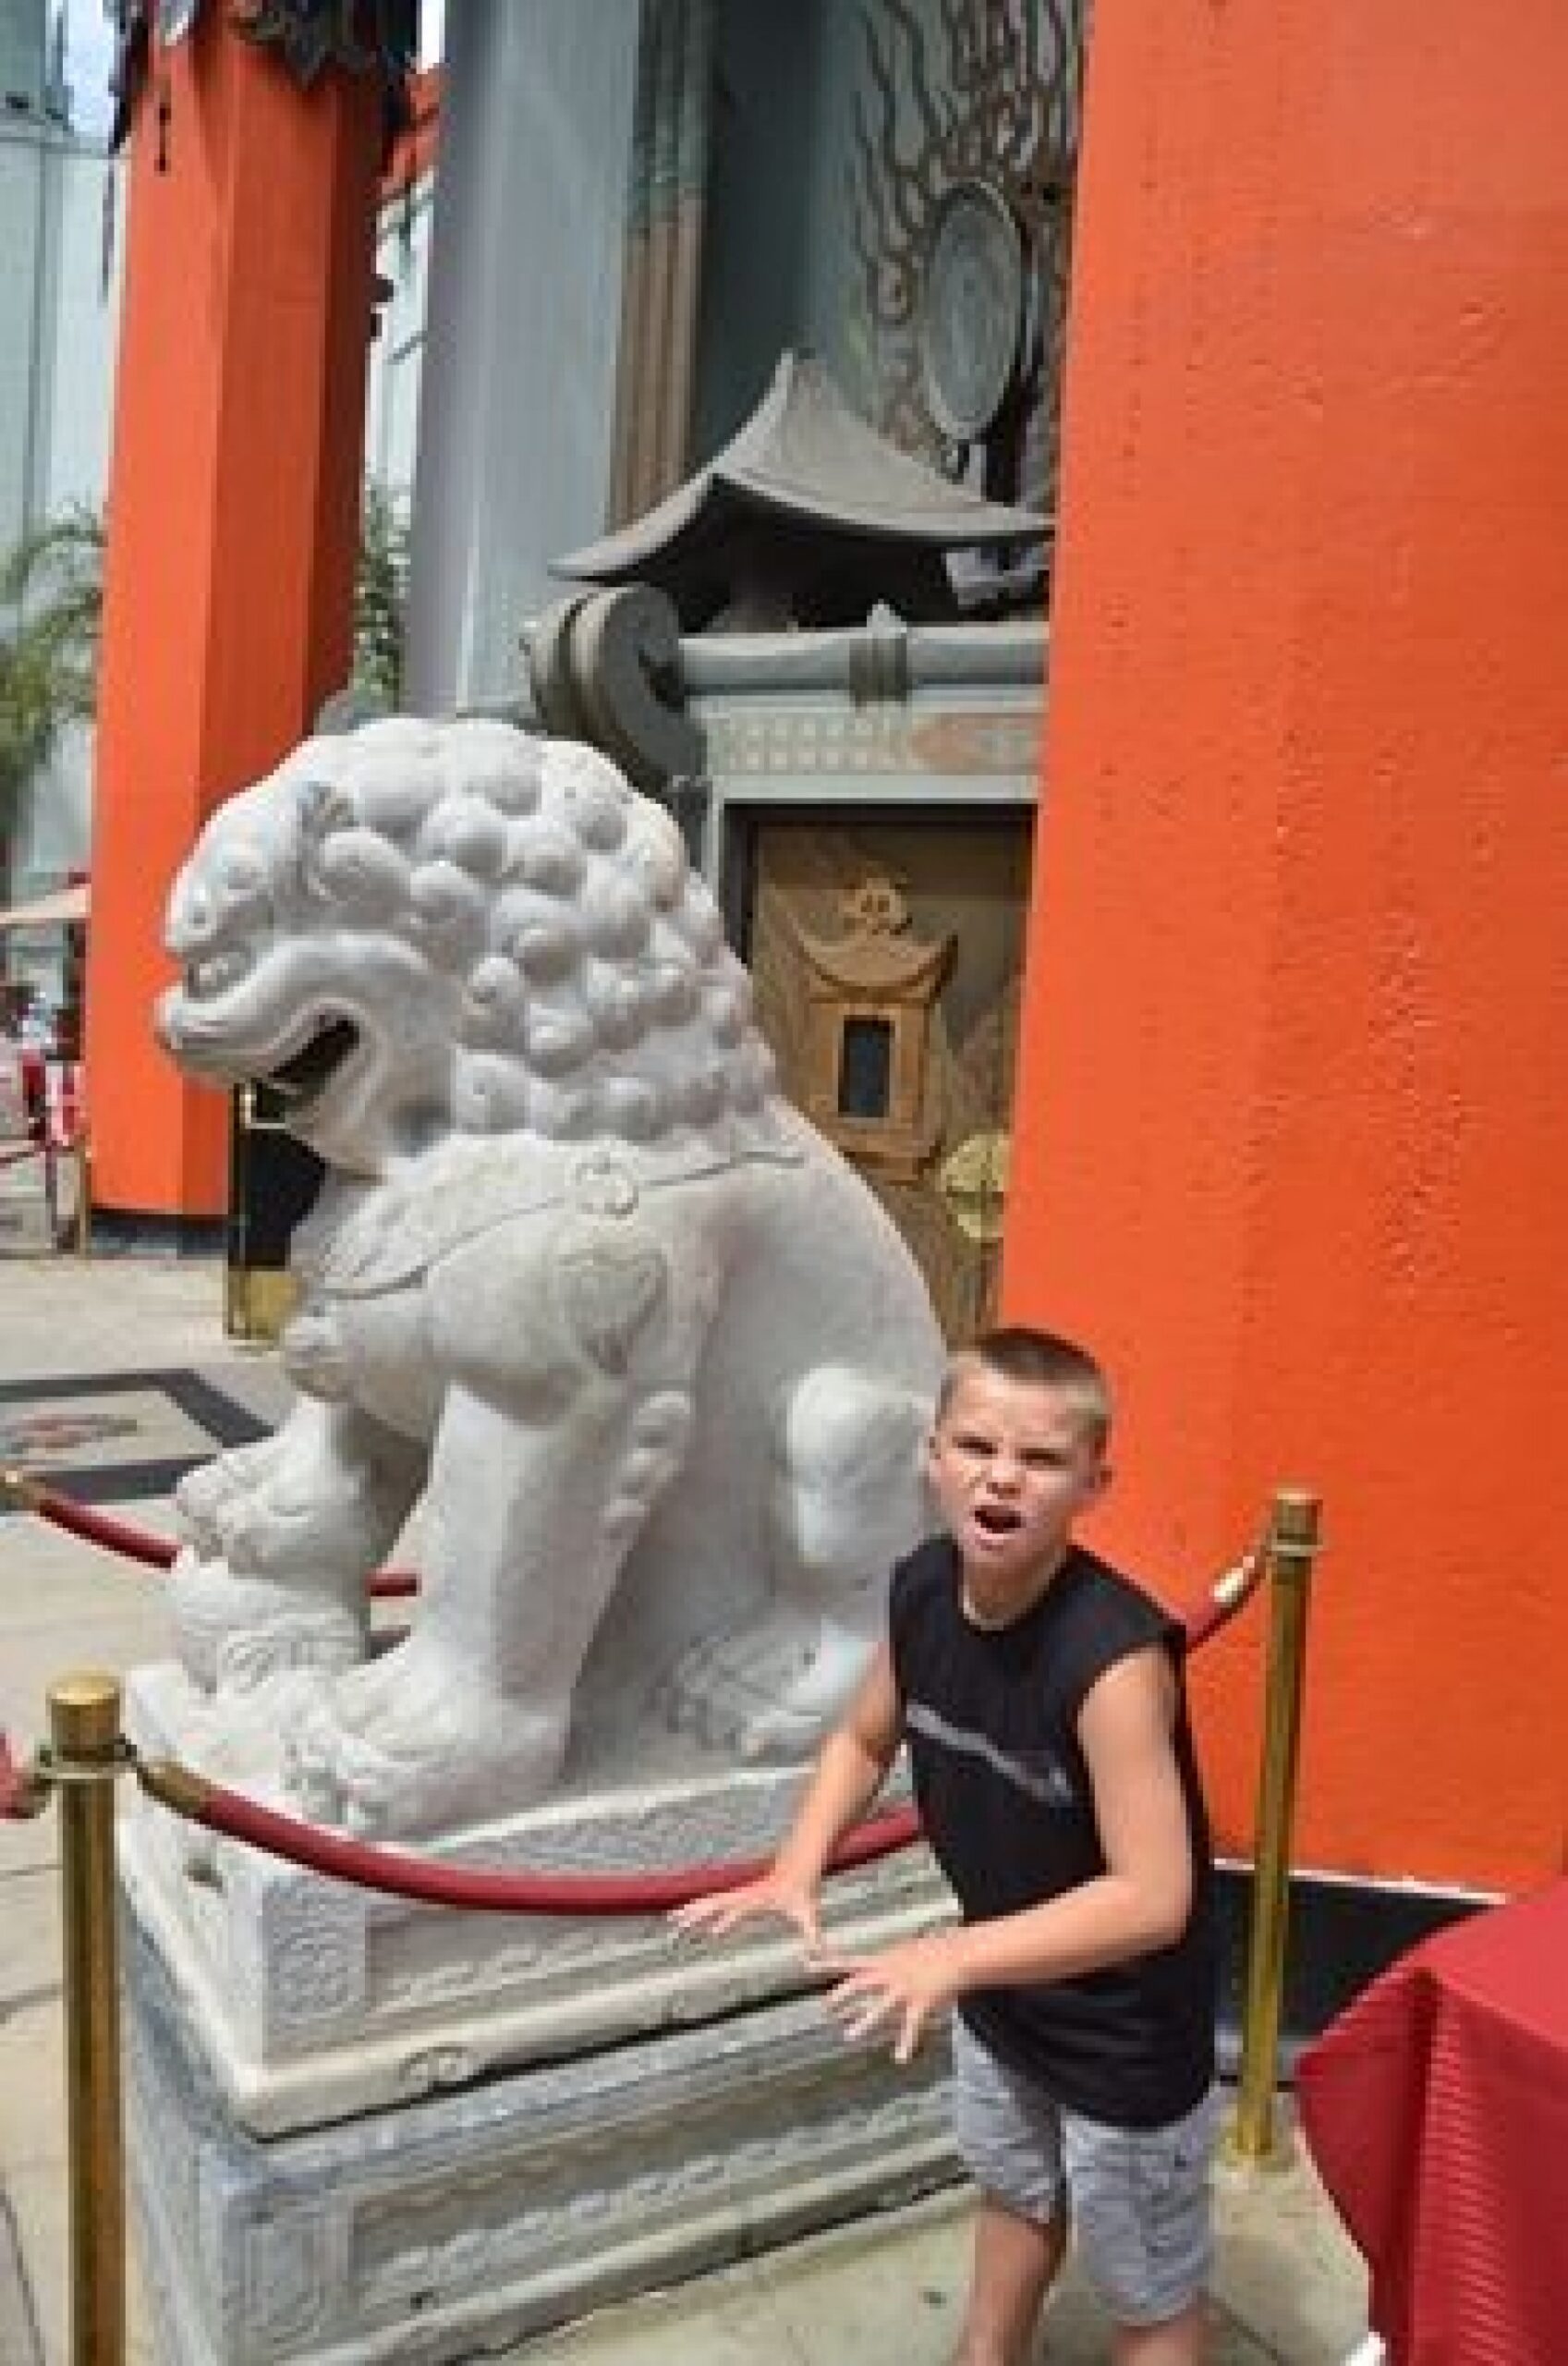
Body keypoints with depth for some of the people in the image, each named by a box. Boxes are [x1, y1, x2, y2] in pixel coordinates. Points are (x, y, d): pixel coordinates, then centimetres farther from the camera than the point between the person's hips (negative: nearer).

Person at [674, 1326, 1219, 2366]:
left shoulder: (1113, 1655, -36)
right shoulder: (921, 1587, -15)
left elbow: (1153, 1898, -35)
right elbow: (865, 1739, 2)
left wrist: (956, 1956, -39)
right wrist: (798, 1870, -12)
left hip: (1126, 2022, -6)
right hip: (1002, 1978, 7)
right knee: (1013, 2189, 33)